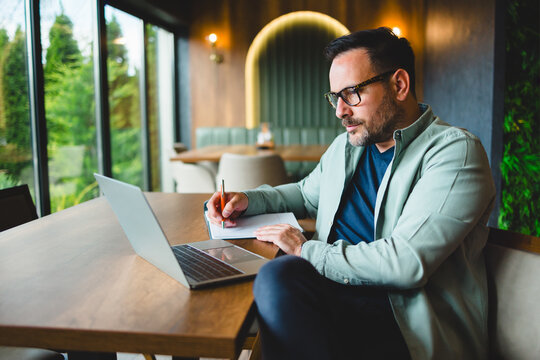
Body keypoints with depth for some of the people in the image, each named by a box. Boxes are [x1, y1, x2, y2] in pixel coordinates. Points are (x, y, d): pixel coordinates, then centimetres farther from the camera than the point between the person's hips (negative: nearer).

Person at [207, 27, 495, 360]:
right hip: (336, 290, 6)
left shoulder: (455, 152, -9)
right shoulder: (345, 146, 16)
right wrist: (248, 200, 15)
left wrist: (306, 250, -10)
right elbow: (306, 195, 35)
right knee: (278, 275, -29)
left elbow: (406, 262, -21)